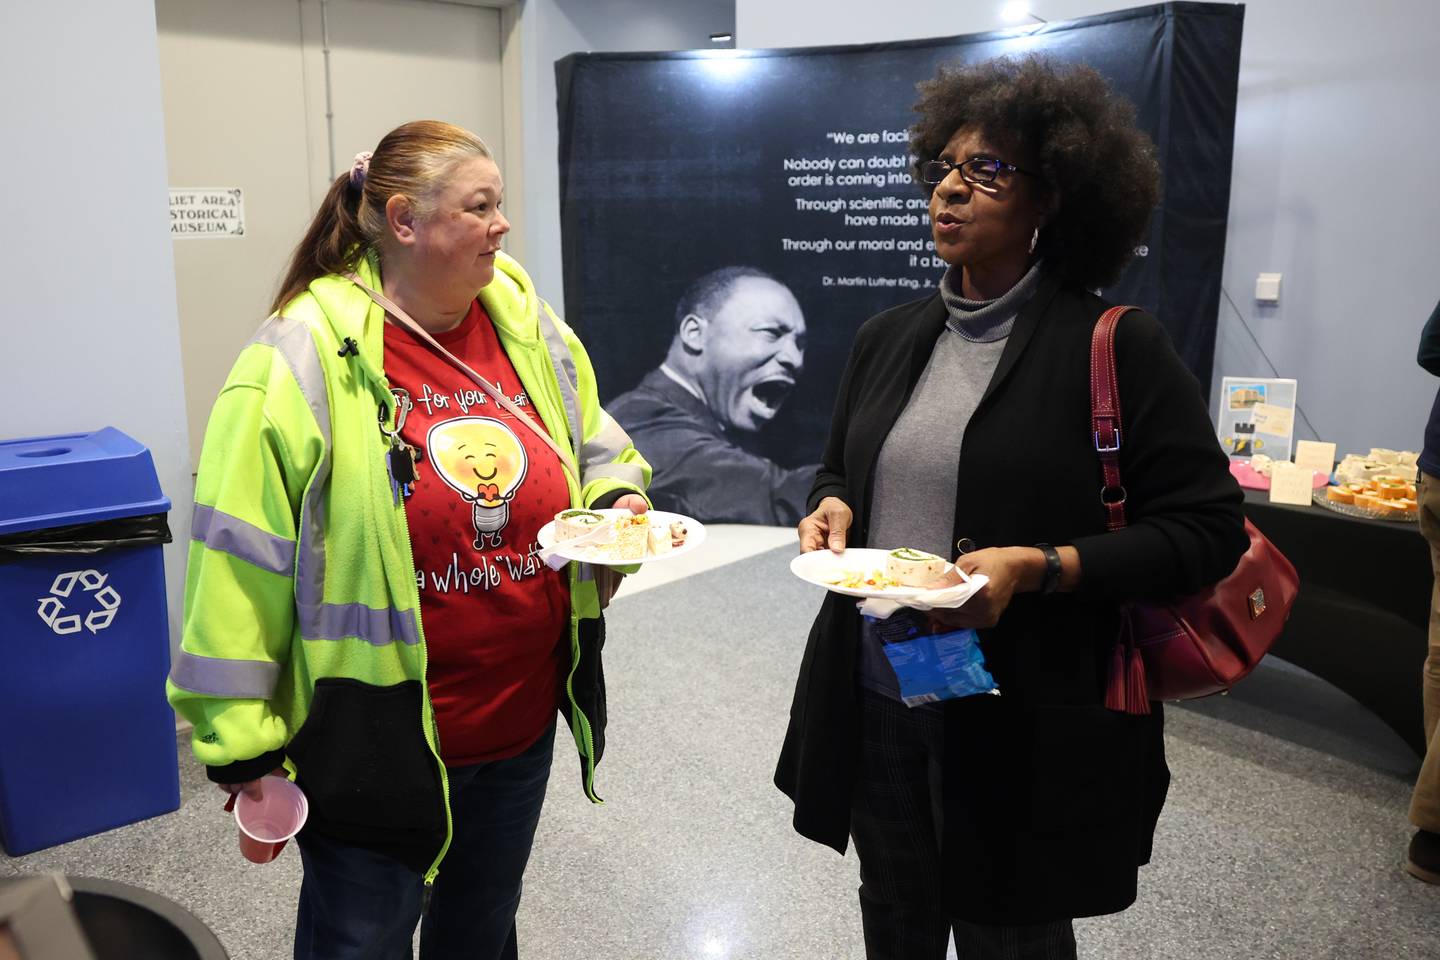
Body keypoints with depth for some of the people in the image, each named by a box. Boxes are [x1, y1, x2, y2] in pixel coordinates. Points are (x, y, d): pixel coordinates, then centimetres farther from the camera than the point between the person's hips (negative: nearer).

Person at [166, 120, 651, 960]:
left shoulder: (531, 326, 0)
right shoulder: (309, 353, -16)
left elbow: (594, 449, 16)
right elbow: (243, 566, -13)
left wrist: (620, 500, -7)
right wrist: (242, 749, -10)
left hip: (524, 725, 5)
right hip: (375, 742, -4)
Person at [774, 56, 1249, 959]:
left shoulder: (1117, 349, -11)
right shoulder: (888, 338, 7)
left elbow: (1209, 529, -11)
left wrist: (1039, 568, -23)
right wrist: (831, 508, -5)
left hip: (1029, 725, -5)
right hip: (875, 704, 5)